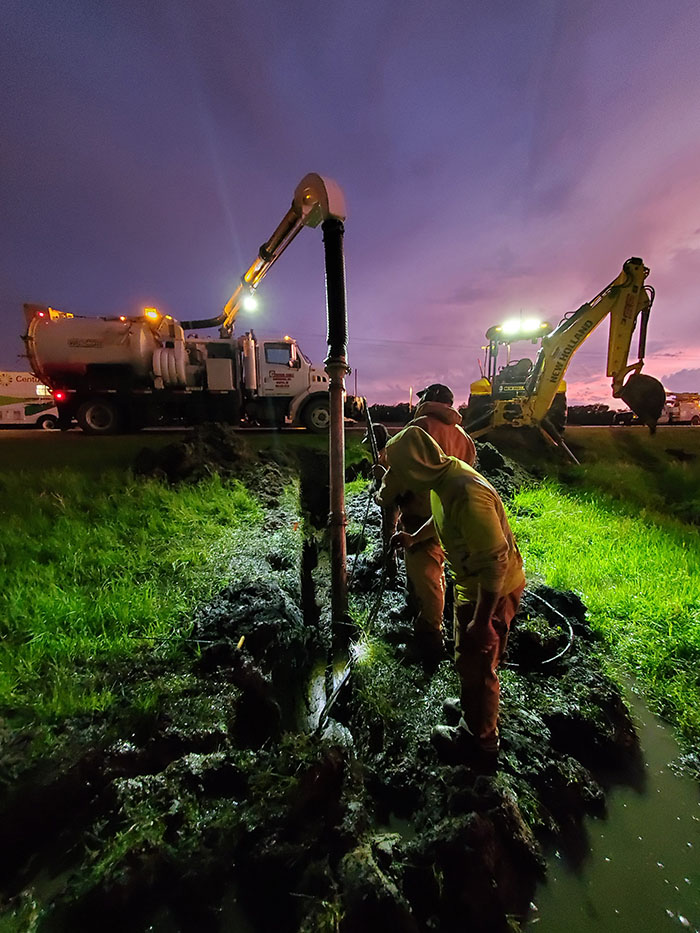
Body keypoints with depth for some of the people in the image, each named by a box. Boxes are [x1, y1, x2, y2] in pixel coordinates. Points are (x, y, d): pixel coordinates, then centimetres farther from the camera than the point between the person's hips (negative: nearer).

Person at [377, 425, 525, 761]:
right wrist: (414, 538, 7)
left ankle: (480, 737, 37)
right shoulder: (444, 474, -6)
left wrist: (482, 621, -24)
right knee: (469, 656, 28)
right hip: (471, 581, 9)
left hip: (492, 590, -9)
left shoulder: (467, 495, -36)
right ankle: (475, 704, 54)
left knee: (476, 663, 12)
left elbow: (495, 563, -31)